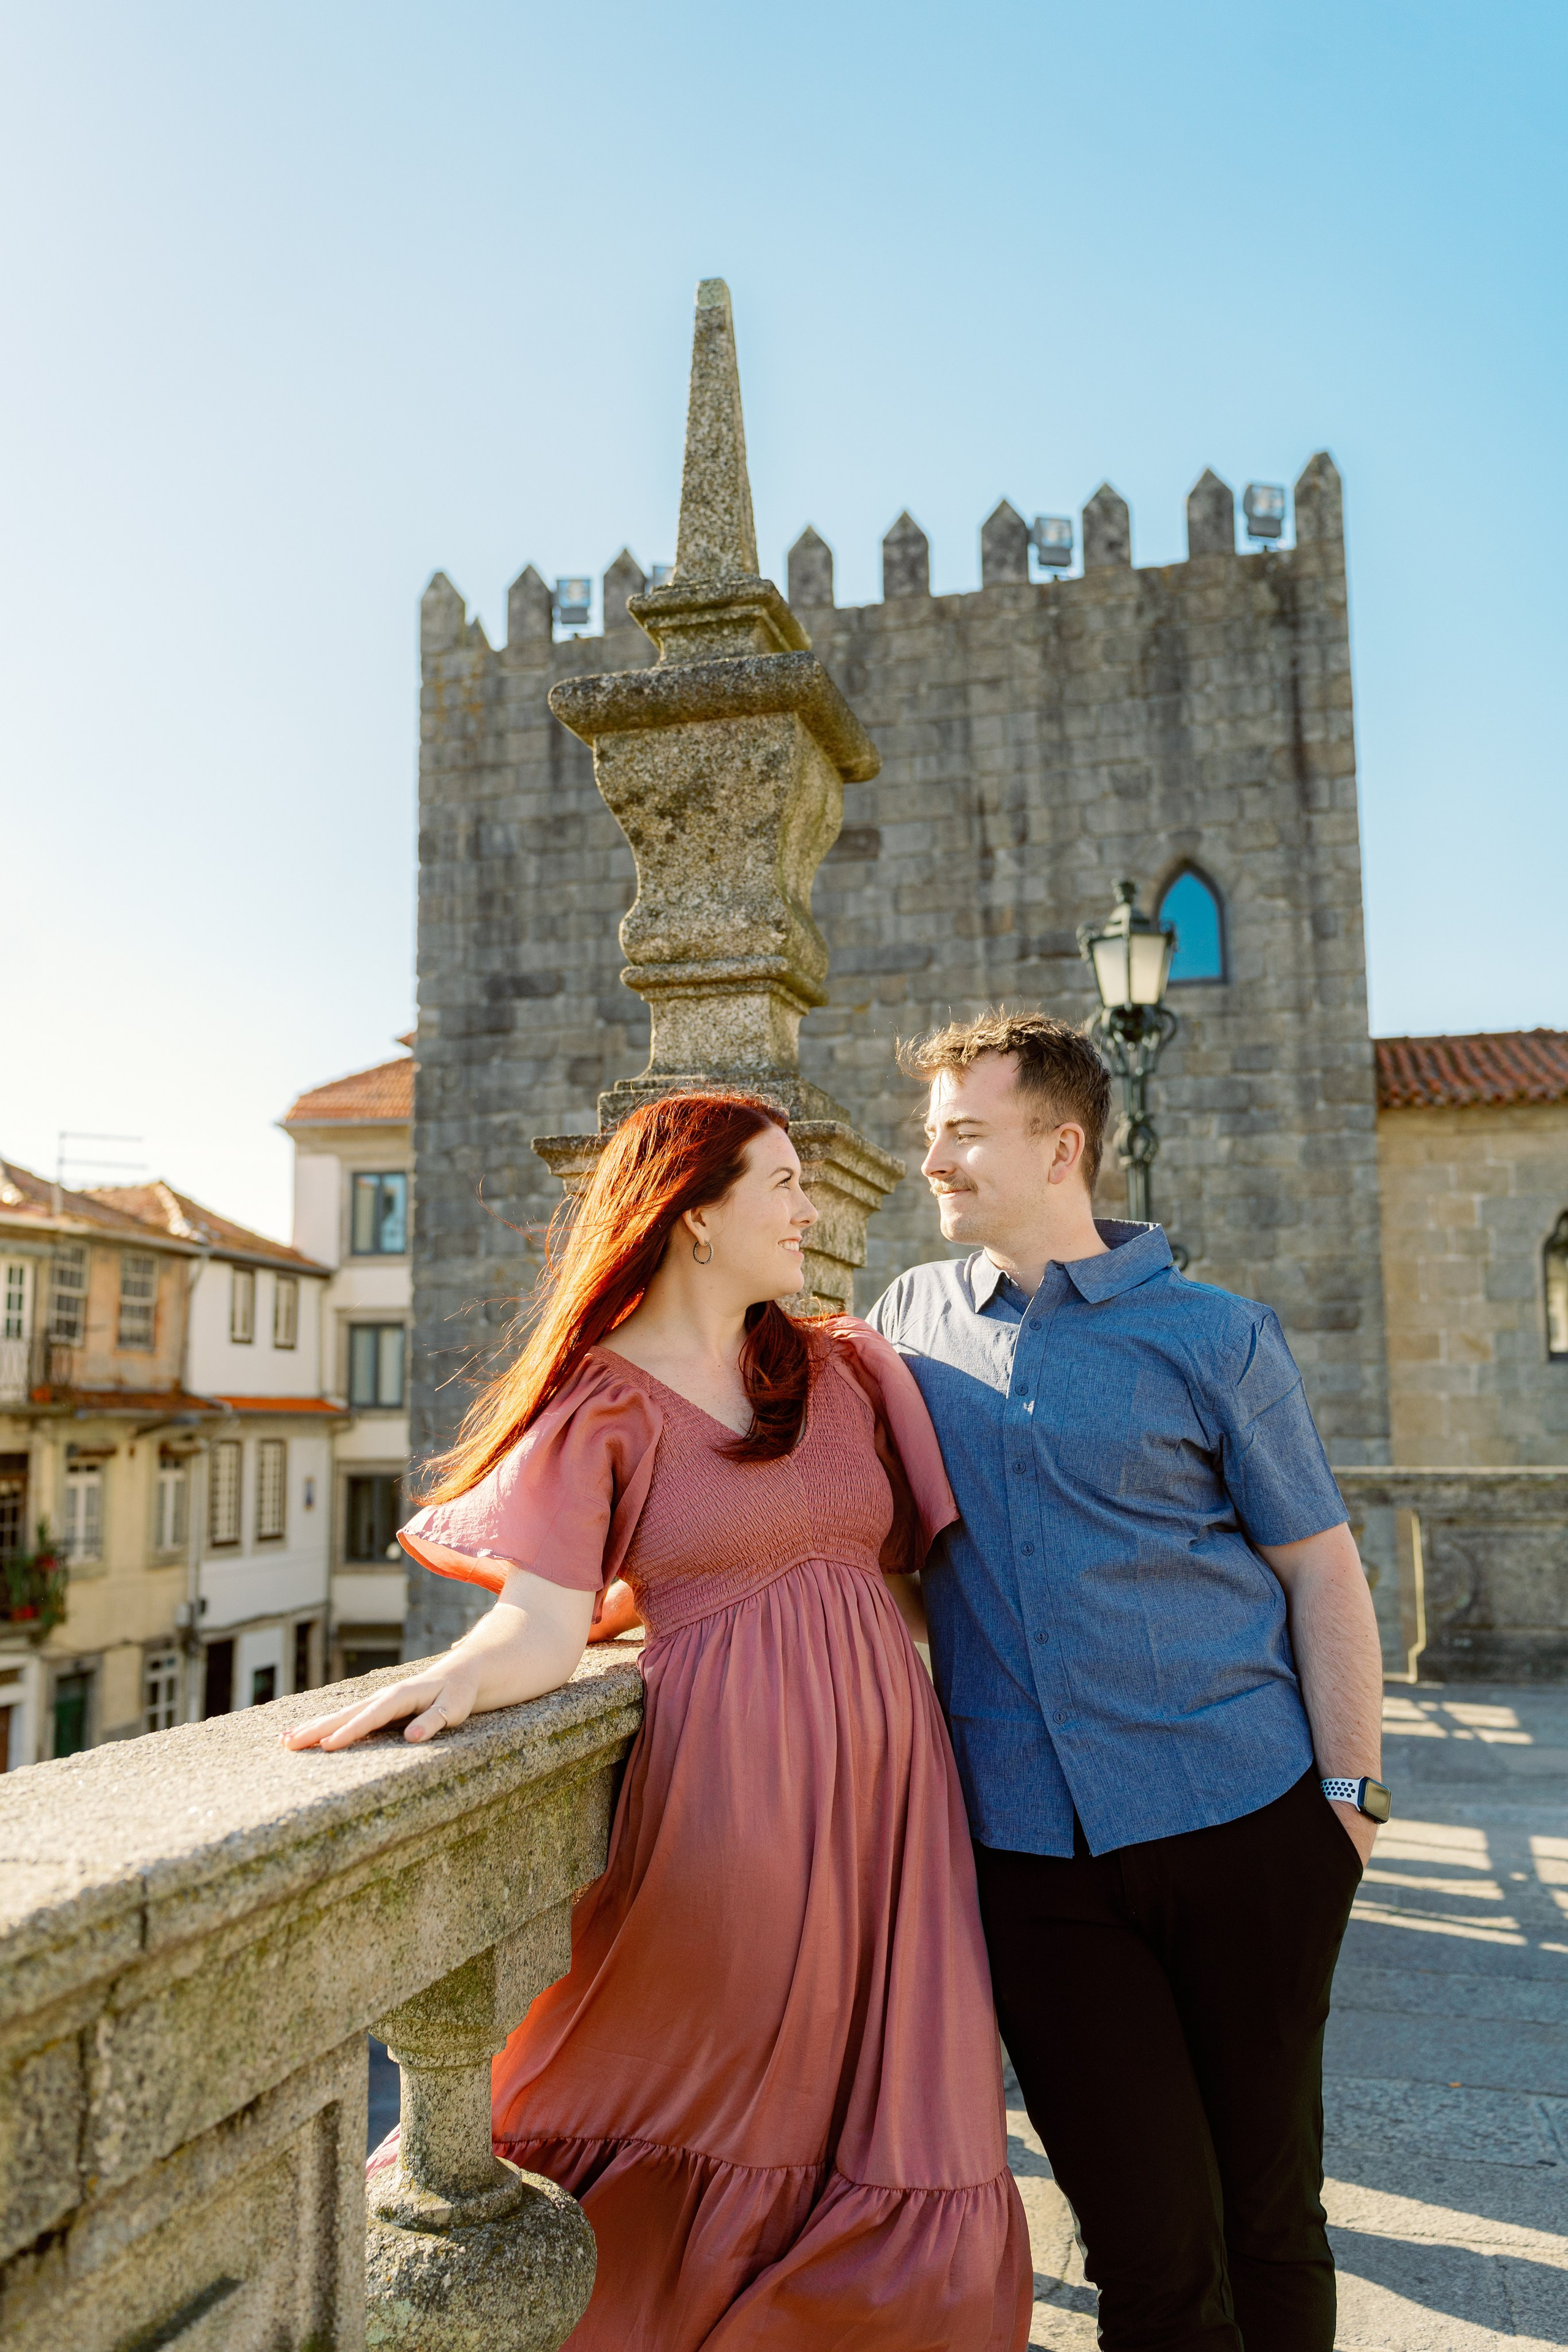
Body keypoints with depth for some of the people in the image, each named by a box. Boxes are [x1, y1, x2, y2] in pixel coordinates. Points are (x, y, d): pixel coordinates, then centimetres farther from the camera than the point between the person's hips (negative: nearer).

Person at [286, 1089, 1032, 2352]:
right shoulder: (601, 1405, -1)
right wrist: (451, 1679, -33)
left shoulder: (844, 1371, 14)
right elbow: (544, 1623, -12)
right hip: (732, 1806, -4)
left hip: (888, 1786, 5)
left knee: (912, 2207, 7)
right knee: (706, 2151, 7)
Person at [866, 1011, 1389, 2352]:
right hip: (1028, 1850, 2)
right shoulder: (912, 1319, 8)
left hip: (1242, 1823, -1)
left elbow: (1322, 1572, 2)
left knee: (1267, 2212, 13)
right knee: (1148, 2241, 6)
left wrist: (1352, 1792, -3)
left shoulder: (1213, 1337, -1)